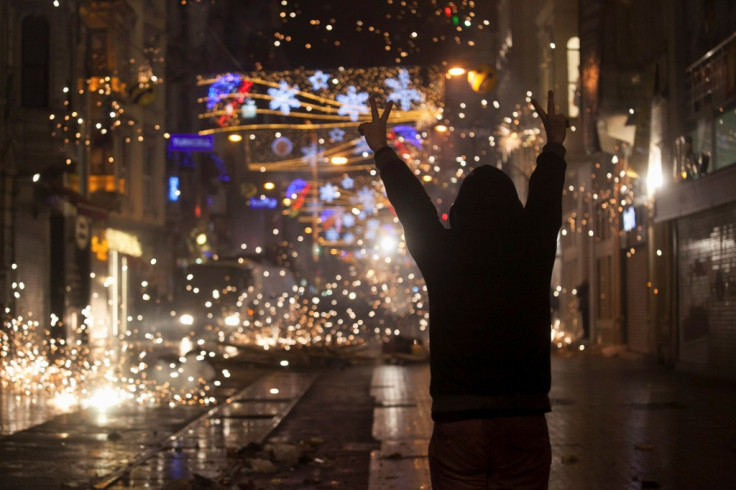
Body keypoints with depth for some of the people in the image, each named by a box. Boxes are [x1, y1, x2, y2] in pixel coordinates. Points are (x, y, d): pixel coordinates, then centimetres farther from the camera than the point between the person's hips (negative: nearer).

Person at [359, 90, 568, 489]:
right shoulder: (532, 256, 0)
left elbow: (409, 201, 14)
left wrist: (382, 150, 31)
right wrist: (554, 145, 38)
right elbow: (545, 201, 19)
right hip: (525, 423, 1)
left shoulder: (443, 257, -3)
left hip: (456, 423, -1)